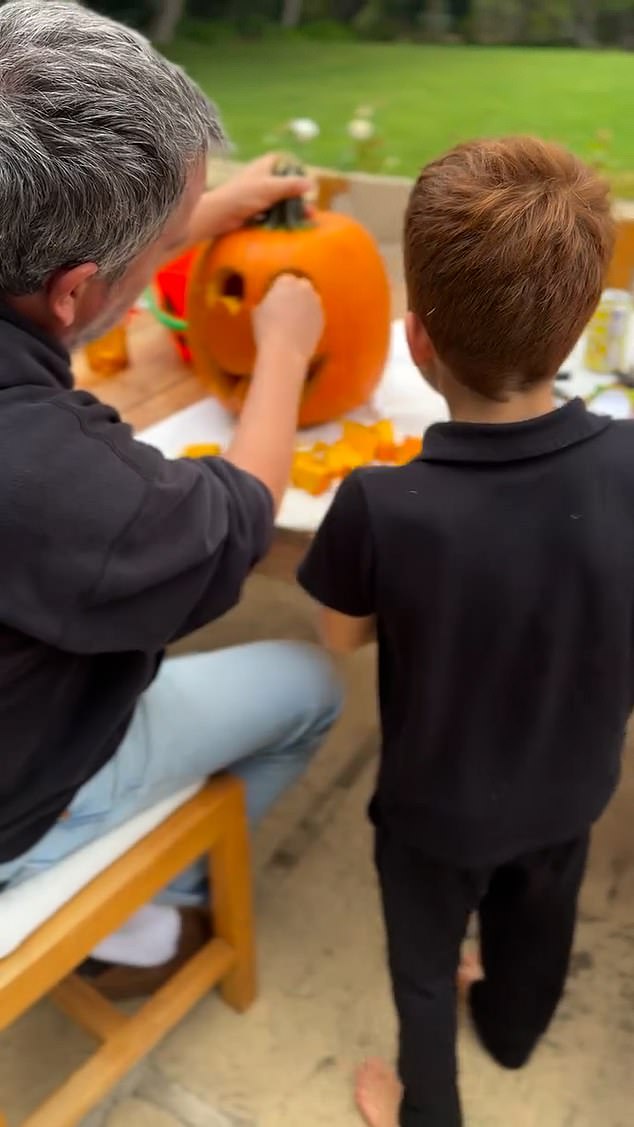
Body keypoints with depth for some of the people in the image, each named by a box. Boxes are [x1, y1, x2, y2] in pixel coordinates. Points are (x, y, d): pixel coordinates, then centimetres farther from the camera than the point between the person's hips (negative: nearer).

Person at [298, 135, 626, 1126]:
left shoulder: (381, 509, -34)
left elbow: (344, 637, -14)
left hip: (436, 809, -3)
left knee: (424, 964, 26)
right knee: (537, 924, 33)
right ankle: (512, 1030, 64)